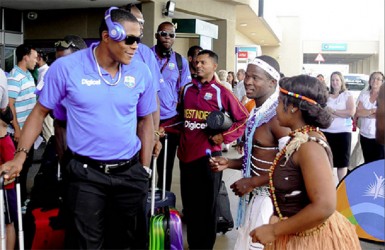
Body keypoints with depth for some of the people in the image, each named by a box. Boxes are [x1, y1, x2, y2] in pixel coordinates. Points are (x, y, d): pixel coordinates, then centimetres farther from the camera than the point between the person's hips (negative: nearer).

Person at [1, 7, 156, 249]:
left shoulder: (141, 72, -3)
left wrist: (145, 169, 7)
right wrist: (20, 156, -6)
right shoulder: (66, 67, -10)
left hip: (130, 172, 3)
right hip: (86, 174, -2)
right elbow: (41, 112, 0)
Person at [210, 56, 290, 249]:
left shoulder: (278, 116, -21)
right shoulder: (258, 111, 8)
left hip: (268, 198, -9)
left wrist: (252, 182, -19)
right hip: (254, 196, 9)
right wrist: (229, 163, 4)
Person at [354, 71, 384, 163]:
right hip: (365, 135, 3)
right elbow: (358, 113, -3)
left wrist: (366, 113, -9)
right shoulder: (363, 94, 6)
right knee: (368, 163, 11)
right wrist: (373, 110, -9)